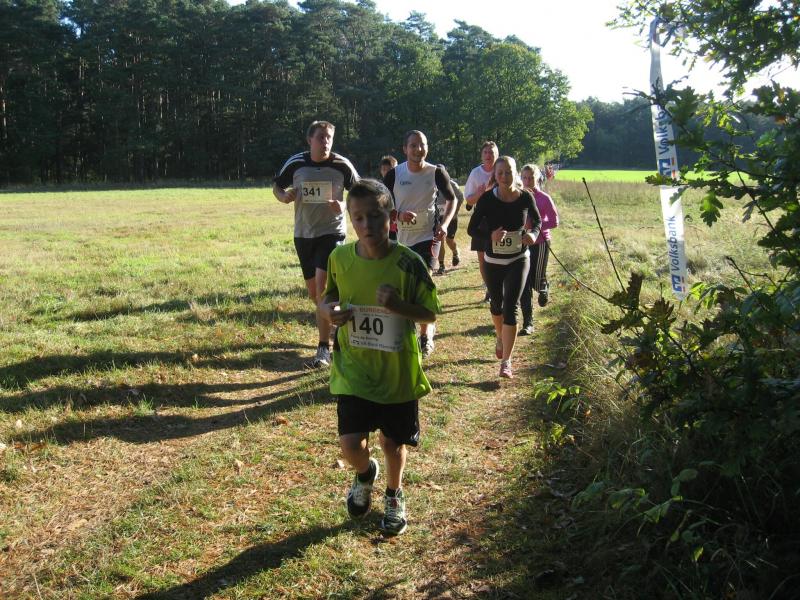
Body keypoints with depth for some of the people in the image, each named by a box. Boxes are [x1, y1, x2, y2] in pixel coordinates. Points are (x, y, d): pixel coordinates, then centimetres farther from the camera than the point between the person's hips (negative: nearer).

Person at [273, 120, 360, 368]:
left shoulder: (342, 165, -8)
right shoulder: (295, 163, -3)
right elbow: (276, 186, 12)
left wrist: (344, 206, -18)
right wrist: (284, 197, -11)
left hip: (332, 231, -4)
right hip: (303, 233, 4)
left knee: (323, 285, -17)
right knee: (313, 292, 11)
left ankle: (324, 347, -10)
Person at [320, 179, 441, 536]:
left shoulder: (408, 263, -15)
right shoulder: (340, 258, -6)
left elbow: (430, 314, -8)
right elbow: (330, 296, 11)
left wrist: (399, 306, -27)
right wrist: (328, 310, -13)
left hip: (398, 371, -1)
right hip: (353, 369, 1)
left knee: (393, 442, 13)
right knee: (351, 446, -4)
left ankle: (394, 496, 44)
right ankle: (365, 473, 34)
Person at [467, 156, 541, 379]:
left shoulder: (525, 197, -10)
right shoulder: (487, 198, -13)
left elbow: (537, 221, 7)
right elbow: (472, 228, -9)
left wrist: (533, 233, -16)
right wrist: (490, 236, -29)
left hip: (518, 260, -1)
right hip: (493, 260, 1)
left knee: (511, 308, -10)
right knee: (496, 304, 19)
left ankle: (506, 362, -7)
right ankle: (500, 337, 50)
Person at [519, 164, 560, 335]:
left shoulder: (544, 198, -9)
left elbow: (554, 221, -6)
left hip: (540, 243, -3)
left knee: (536, 281, 0)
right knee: (524, 283, -1)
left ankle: (544, 288, 41)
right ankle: (528, 323, 5)